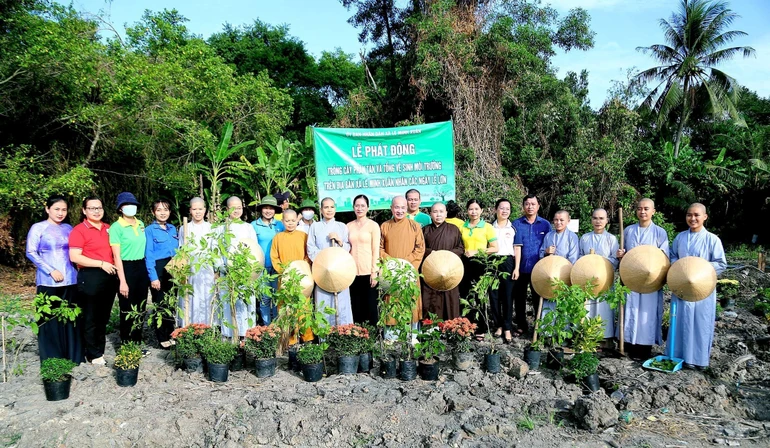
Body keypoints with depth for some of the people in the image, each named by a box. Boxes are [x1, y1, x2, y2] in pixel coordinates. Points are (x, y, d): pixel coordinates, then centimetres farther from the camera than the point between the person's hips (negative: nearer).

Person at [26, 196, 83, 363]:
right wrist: (51, 271, -13)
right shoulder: (38, 228, 0)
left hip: (70, 280, 4)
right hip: (48, 281, -4)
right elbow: (31, 253, -6)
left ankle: (73, 357, 16)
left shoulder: (68, 228, 12)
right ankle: (51, 360, 12)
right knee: (50, 320, 2)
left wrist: (78, 270, 5)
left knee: (71, 319, 6)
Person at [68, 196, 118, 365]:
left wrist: (115, 265, 7)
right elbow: (74, 257, -16)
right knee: (91, 318, 4)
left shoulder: (109, 229, 11)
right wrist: (101, 264, -17)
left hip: (109, 276, 6)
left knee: (103, 317, 14)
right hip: (90, 278, -6)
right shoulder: (79, 230, -8)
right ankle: (93, 354, 15)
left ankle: (101, 350, 26)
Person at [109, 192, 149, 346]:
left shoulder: (141, 224, 9)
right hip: (127, 269, -6)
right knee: (127, 310, 3)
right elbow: (117, 256, -12)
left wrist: (148, 271, 10)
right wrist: (122, 281, -16)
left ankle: (137, 344, 24)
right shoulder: (116, 227, -9)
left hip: (142, 268, 6)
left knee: (140, 309, 12)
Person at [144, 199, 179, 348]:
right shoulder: (150, 230, -6)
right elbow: (149, 255, -10)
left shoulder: (173, 228, 9)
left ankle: (170, 333, 23)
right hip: (158, 269, -4)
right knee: (160, 304, 5)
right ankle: (162, 337, 16)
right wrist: (153, 277, -16)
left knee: (171, 303, 10)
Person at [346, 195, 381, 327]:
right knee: (356, 305, 8)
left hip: (368, 271, -3)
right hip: (353, 271, 4)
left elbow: (376, 250, -4)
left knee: (371, 305, 2)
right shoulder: (349, 226, 9)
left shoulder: (373, 225, -2)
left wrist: (374, 272, -9)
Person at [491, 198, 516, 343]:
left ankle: (507, 328, 1)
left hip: (508, 263, -2)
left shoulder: (514, 228, 5)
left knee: (507, 295, -3)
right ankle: (498, 325, 14)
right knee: (494, 295, 3)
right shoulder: (490, 227, 10)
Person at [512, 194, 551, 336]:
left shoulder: (545, 224, 3)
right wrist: (516, 268, -12)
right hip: (521, 268, 0)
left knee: (539, 298, 8)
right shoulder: (517, 224, 0)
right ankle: (521, 326, 23)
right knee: (519, 298, 9)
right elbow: (517, 247, -7)